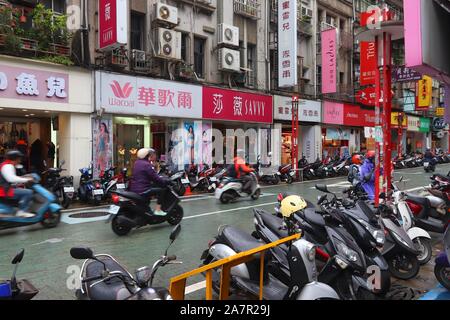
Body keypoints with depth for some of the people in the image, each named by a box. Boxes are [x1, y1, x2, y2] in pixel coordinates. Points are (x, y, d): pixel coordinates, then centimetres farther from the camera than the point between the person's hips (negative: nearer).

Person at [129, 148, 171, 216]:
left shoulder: (137, 162, 13)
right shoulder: (147, 165, -15)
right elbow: (156, 179, -16)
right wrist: (167, 181, -3)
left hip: (133, 189, 9)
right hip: (142, 191, -9)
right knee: (162, 188, -4)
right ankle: (158, 210, -4)